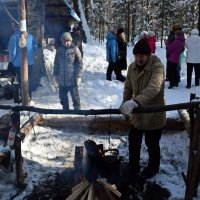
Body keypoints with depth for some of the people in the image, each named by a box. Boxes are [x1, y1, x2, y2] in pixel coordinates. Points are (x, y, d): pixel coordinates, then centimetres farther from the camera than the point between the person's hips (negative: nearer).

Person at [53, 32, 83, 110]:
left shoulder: (75, 49, -6)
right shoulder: (59, 50, 6)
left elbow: (80, 63, -6)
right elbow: (56, 63, 14)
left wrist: (78, 76, -11)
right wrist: (55, 74, 11)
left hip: (72, 80, -5)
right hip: (61, 80, 5)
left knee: (75, 97, 4)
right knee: (62, 97, 14)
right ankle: (65, 110, 30)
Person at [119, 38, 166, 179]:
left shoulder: (157, 67, -24)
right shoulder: (132, 67, -2)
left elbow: (153, 88, -41)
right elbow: (128, 88, 10)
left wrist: (135, 102, -53)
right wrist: (125, 104, 1)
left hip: (153, 115, -5)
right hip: (137, 114, 6)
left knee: (152, 145, 14)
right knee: (133, 142, 18)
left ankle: (153, 168, 40)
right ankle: (133, 166, 40)